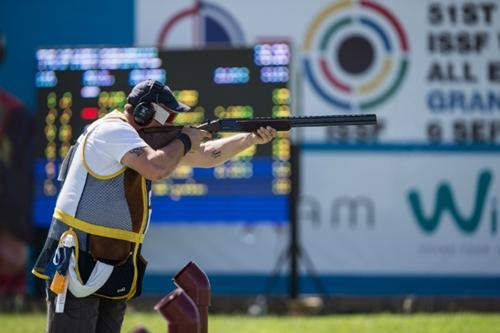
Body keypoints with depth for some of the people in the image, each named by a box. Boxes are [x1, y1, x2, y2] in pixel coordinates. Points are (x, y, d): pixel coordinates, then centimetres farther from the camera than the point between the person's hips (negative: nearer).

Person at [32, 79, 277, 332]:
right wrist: (184, 141, -10)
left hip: (113, 264, 10)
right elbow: (157, 168, -29)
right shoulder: (113, 131, -14)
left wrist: (252, 139, 9)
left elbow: (203, 156, 19)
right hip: (78, 261, -10)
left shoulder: (150, 137, 14)